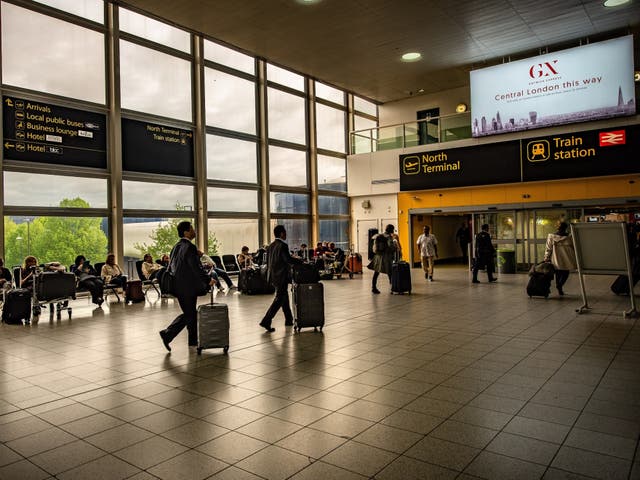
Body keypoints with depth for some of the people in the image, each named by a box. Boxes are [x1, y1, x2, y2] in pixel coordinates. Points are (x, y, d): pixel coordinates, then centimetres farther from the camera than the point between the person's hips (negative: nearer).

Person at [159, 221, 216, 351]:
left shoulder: (176, 246, 11)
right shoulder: (189, 247, -18)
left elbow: (171, 266, 16)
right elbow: (196, 268, -21)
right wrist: (208, 280, -12)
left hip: (178, 285, 9)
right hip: (187, 287, -9)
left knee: (190, 313, 16)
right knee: (189, 314, 3)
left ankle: (193, 341, 22)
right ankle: (167, 334, 3)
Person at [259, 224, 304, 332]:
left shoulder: (271, 246, 9)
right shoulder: (283, 245, -17)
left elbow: (268, 261, 14)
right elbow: (288, 259, -23)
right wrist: (300, 260, -8)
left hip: (273, 275, 9)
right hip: (281, 276, -9)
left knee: (284, 297, 19)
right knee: (279, 299, -3)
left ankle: (289, 319, 29)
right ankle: (266, 321, -8)